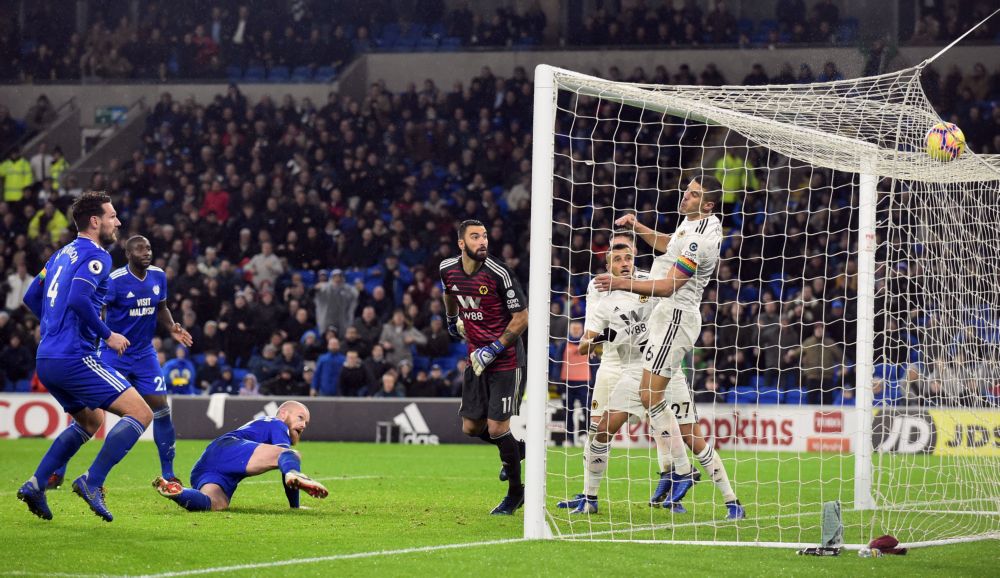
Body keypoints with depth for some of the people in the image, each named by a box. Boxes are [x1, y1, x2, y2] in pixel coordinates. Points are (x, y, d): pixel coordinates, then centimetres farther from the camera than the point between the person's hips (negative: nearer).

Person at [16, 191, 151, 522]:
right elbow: (78, 299, -24)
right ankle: (92, 482, -15)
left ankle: (36, 484, 18)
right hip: (74, 358, -9)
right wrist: (107, 335, -13)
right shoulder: (96, 256, -9)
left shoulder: (63, 254, 19)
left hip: (47, 358, 9)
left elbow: (32, 298, 24)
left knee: (90, 421, 28)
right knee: (140, 413, -8)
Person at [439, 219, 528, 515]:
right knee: (471, 427, 6)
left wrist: (494, 349, -18)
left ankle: (515, 493, 8)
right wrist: (452, 319, 38)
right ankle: (517, 449, 35)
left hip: (506, 359, -6)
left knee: (497, 426, -9)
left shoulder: (498, 274, -19)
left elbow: (522, 317, -14)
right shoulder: (448, 270, -1)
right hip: (477, 359, 6)